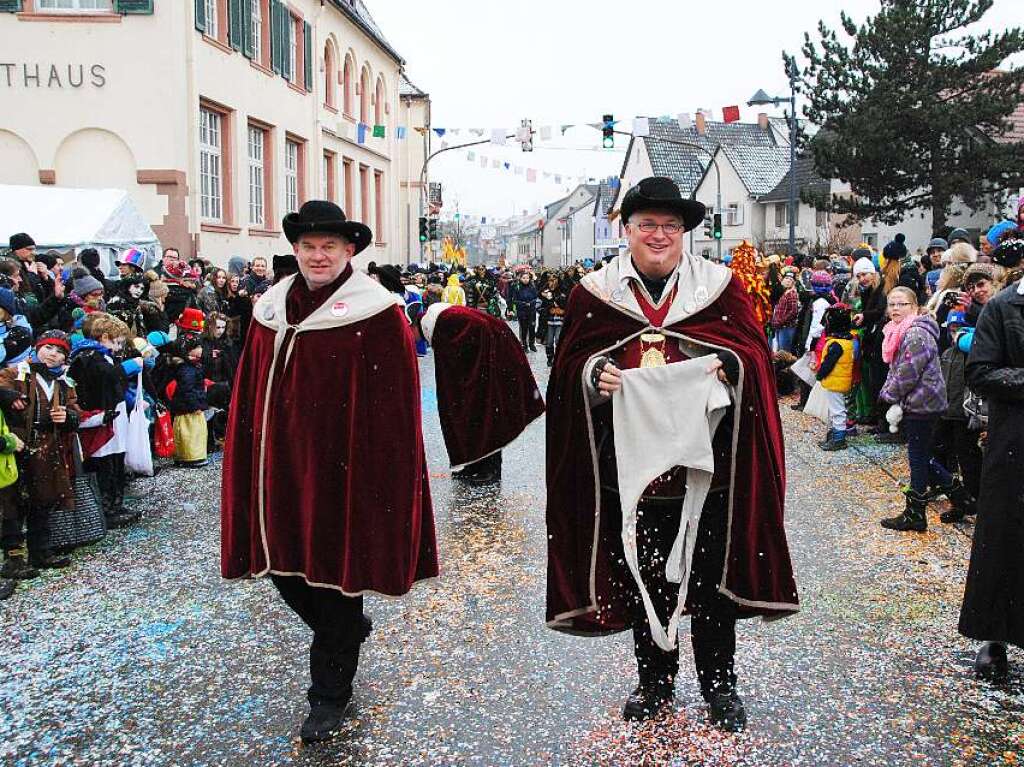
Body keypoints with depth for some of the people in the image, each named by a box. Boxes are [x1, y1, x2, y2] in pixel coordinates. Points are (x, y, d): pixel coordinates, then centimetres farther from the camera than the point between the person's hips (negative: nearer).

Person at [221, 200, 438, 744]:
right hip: (280, 466, 6)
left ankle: (329, 695, 24)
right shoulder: (272, 310, 7)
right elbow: (250, 395, 11)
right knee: (284, 563, 15)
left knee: (333, 568, 5)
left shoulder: (376, 314, -10)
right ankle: (350, 629, 45)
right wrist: (247, 465, 9)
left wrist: (383, 474, -14)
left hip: (341, 470, -6)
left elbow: (394, 406, -12)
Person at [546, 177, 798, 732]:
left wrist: (727, 366, -17)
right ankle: (655, 677, 30)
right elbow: (573, 365, 5)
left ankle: (718, 681, 25)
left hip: (702, 457, -1)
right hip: (629, 458, 1)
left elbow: (753, 352, 4)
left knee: (711, 573, 6)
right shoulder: (595, 293, 5)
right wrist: (595, 376, -17)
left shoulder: (718, 285, 4)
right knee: (640, 572, 11)